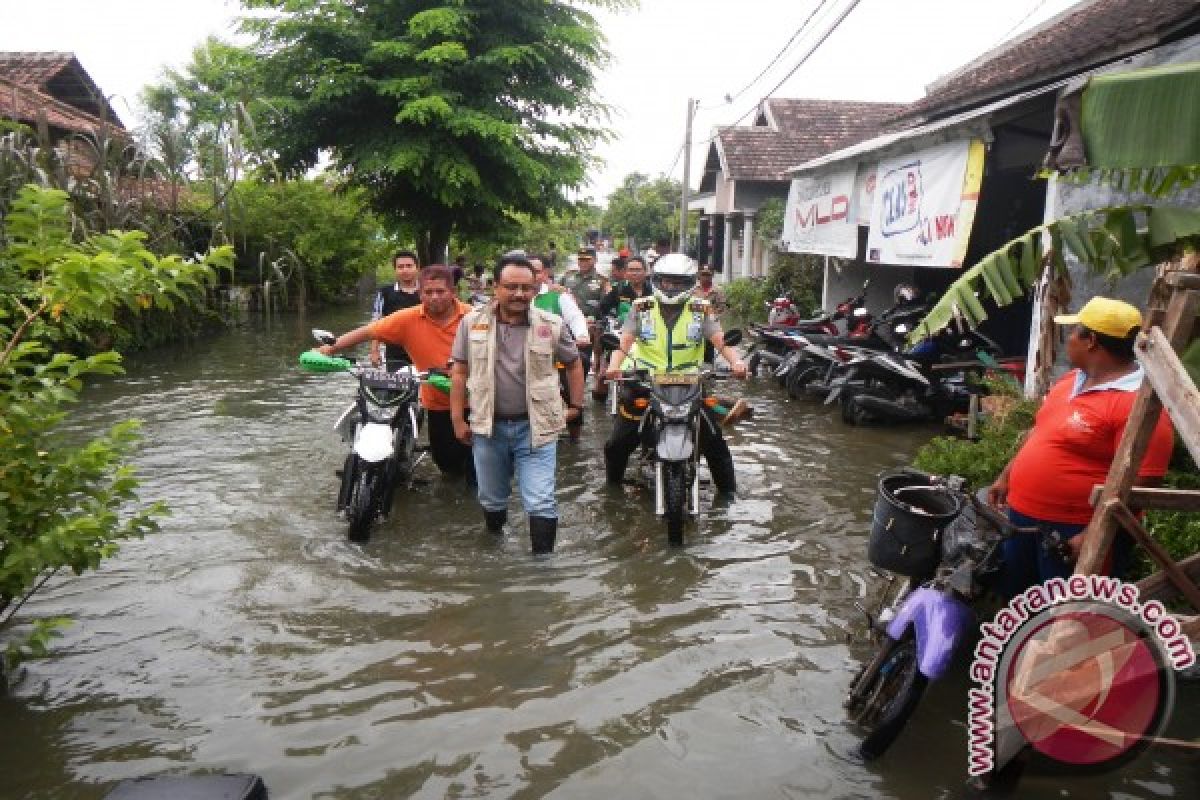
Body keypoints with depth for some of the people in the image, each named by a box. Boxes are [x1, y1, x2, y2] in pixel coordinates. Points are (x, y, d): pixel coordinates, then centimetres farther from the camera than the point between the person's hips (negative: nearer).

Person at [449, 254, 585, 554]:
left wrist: (576, 406, 6)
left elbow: (573, 363, 9)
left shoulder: (551, 325, -4)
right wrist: (458, 419, -1)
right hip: (488, 427, 2)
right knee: (491, 499, 19)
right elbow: (459, 373, 2)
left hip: (536, 427, -2)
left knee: (541, 503, -4)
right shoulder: (472, 322, -2)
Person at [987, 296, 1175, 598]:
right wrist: (1006, 477, 16)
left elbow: (1139, 483, -25)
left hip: (1074, 532, -8)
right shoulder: (1072, 380, 7)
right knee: (1012, 594, 23)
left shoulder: (1136, 403, -22)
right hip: (1024, 517, 9)